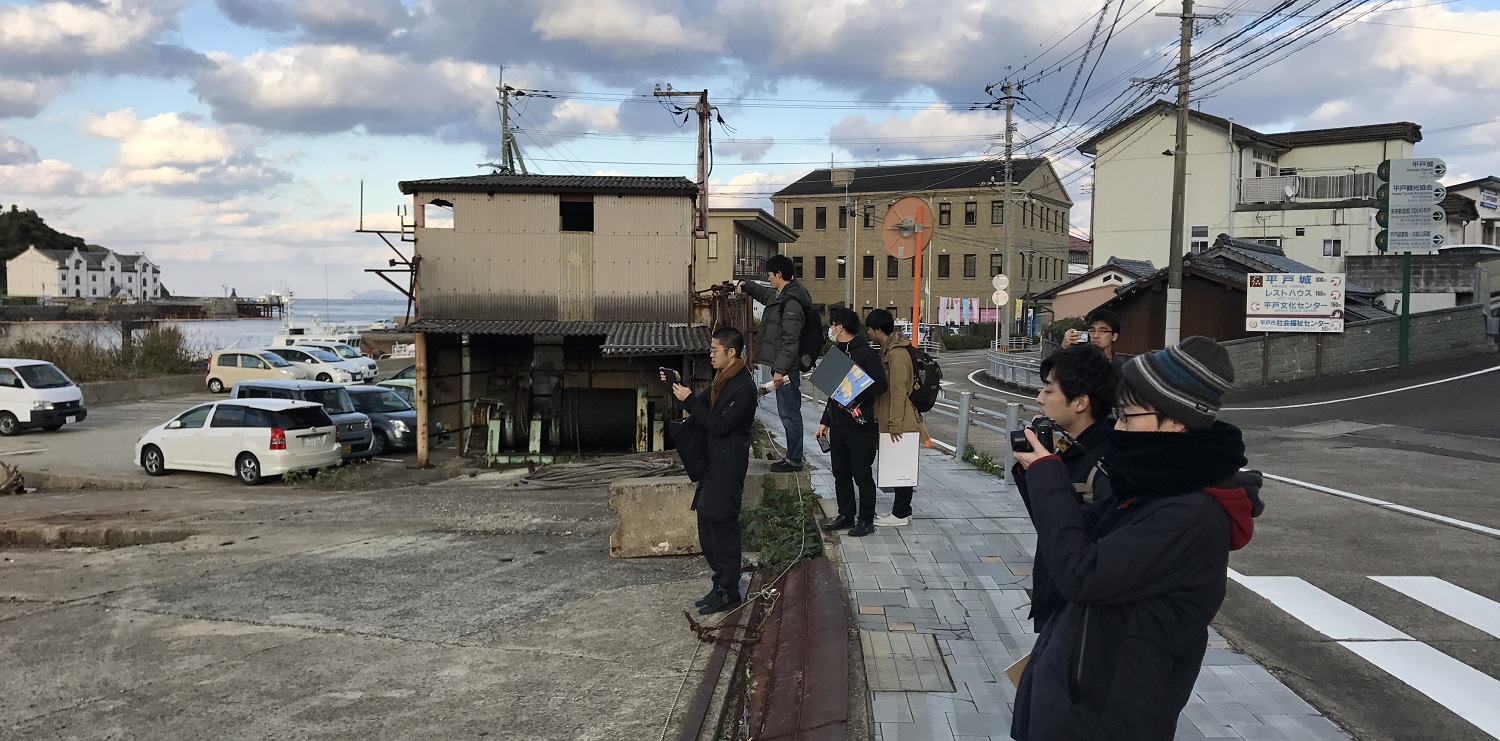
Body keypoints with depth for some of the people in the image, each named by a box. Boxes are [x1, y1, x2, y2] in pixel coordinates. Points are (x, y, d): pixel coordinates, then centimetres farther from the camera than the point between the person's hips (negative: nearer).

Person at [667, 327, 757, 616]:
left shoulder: (743, 387, -18)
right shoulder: (722, 380, 13)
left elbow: (720, 425, -22)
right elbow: (702, 404, 20)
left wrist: (689, 400, -21)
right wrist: (679, 385, 5)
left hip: (728, 465, -10)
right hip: (713, 462, 10)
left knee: (722, 526, -5)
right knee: (707, 526, 12)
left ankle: (728, 592, 4)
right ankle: (721, 584, 22)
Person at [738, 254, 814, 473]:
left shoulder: (792, 303, -18)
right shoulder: (779, 296, 13)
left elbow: (790, 341, -22)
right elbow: (765, 294, 41)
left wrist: (780, 369, -22)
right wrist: (746, 287, 39)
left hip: (787, 368, -10)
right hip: (781, 366, 10)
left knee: (789, 414, -3)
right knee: (788, 413, 15)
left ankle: (794, 460, 3)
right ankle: (792, 455, 23)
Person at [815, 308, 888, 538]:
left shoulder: (866, 353, -9)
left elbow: (880, 384, -16)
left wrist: (856, 398, -24)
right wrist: (825, 422, 21)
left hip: (861, 426, -8)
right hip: (838, 425, 8)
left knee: (862, 475, -1)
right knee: (841, 474, 12)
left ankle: (866, 520, 7)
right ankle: (846, 515, 23)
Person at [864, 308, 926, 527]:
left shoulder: (897, 353, -19)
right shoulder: (888, 350, 13)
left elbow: (899, 390, -22)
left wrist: (895, 423, -21)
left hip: (900, 424, -10)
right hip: (892, 421, 10)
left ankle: (901, 514, 6)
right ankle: (902, 510, 23)